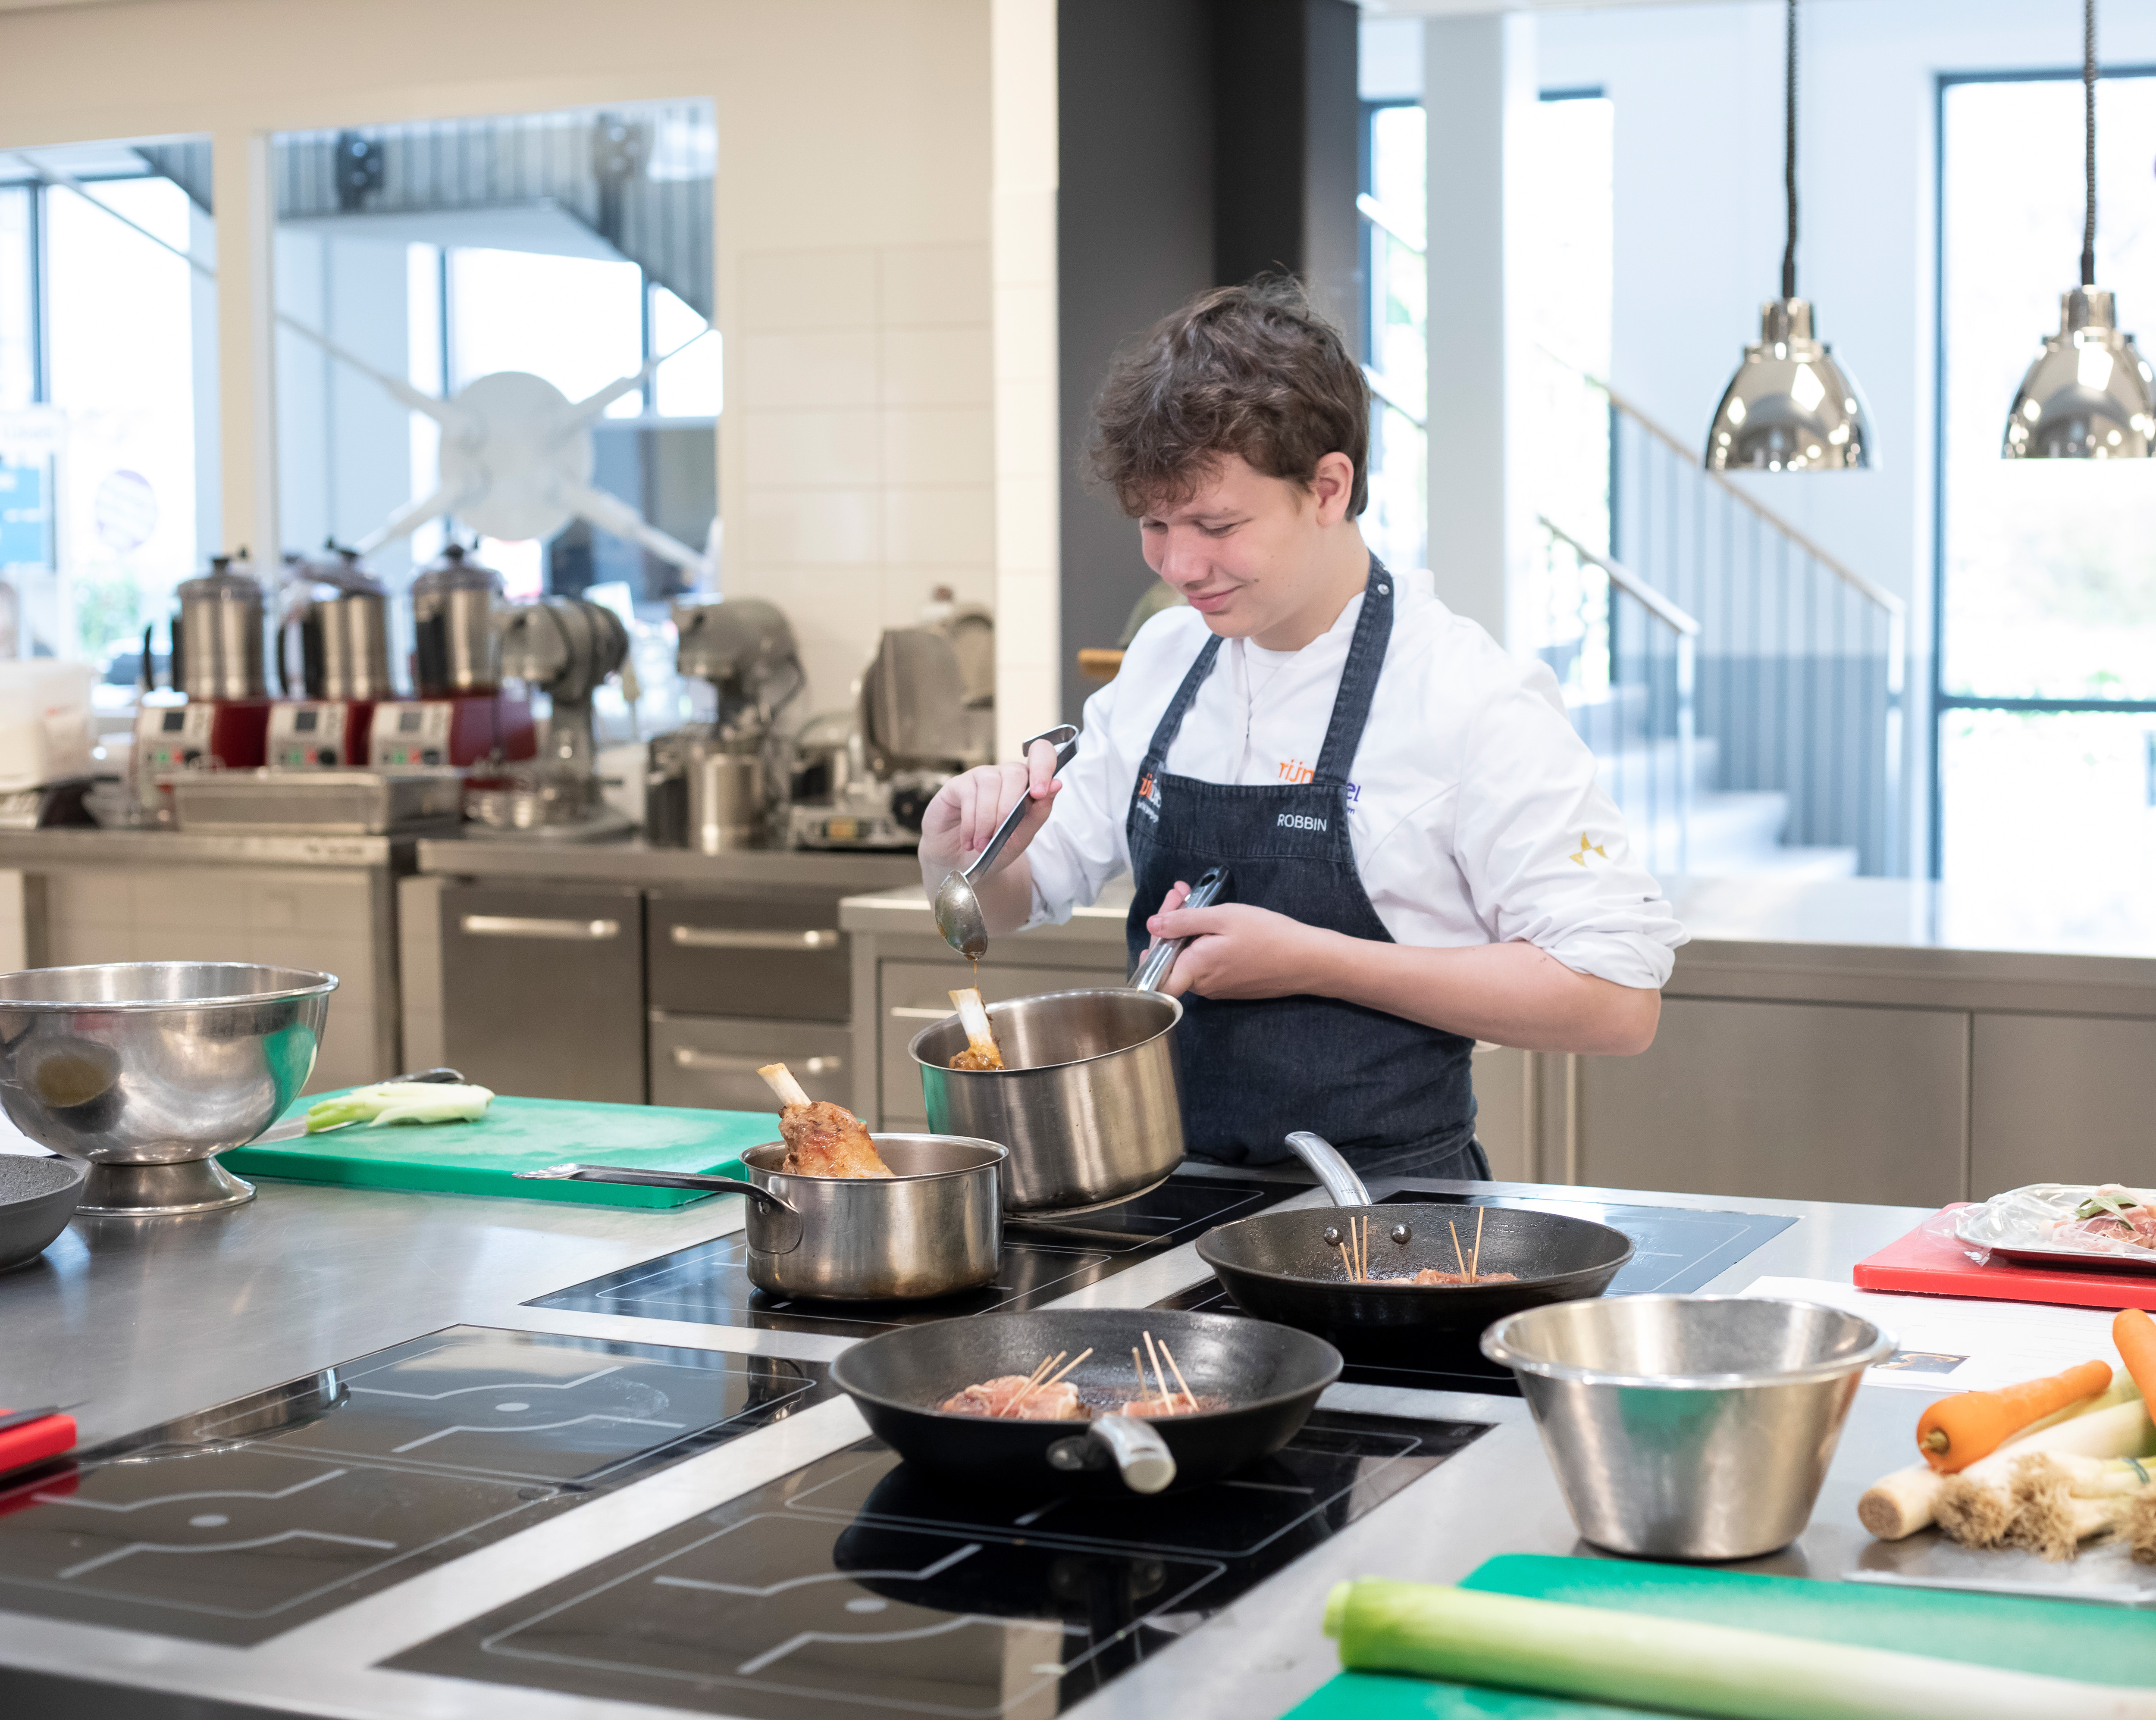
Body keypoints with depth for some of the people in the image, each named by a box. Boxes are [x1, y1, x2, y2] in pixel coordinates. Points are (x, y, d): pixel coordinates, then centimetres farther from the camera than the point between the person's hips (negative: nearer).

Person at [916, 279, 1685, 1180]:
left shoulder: (1467, 697, -10)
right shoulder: (1164, 662, 10)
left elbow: (1617, 1001, -14)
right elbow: (1004, 901, 19)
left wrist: (1311, 960, -16)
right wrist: (968, 849, -5)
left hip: (1385, 1214, -5)